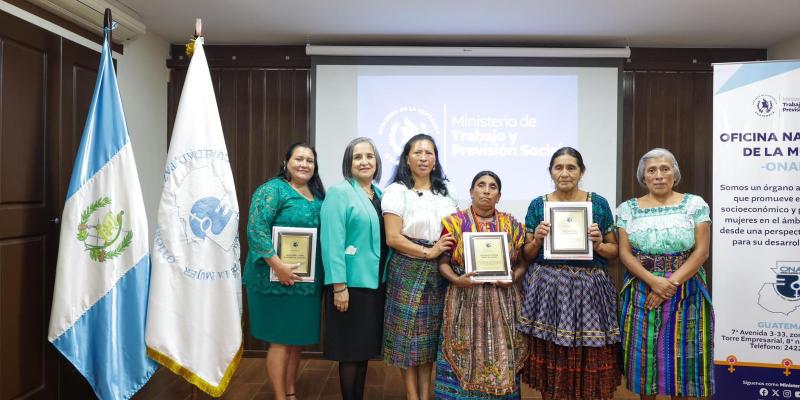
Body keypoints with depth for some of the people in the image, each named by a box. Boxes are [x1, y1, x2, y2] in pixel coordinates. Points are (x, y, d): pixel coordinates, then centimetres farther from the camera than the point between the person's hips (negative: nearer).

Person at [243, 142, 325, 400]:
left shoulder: (317, 194, 11)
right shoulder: (273, 189, -10)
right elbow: (256, 229, -20)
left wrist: (324, 271, 7)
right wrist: (278, 266, -25)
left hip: (307, 280, 7)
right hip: (278, 278, -7)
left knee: (297, 339, 17)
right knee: (280, 340, 2)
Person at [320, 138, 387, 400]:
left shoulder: (380, 195, 12)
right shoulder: (339, 193, -9)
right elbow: (332, 242, -16)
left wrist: (385, 279, 13)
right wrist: (339, 286, -21)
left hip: (376, 282, 7)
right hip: (352, 283, -7)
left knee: (365, 346, 16)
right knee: (350, 349, 4)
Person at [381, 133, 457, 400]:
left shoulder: (445, 193, 13)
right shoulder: (397, 191, -4)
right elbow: (393, 238, -11)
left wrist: (449, 250, -3)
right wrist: (428, 252, -14)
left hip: (438, 273, 5)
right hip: (408, 271, -4)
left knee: (431, 333, 10)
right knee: (409, 333, 3)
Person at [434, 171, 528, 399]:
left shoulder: (511, 224, 7)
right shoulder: (455, 222, 1)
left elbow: (522, 261, 10)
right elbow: (442, 261, 0)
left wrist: (513, 277, -9)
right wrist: (456, 280, -17)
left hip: (502, 302, 2)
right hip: (466, 300, -2)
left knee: (502, 357, 8)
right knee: (464, 357, 2)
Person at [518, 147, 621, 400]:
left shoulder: (599, 204, 4)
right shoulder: (538, 205, 4)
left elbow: (615, 251, 10)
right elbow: (528, 255, 8)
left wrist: (598, 244, -10)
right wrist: (537, 240, -11)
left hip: (589, 289, 1)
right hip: (547, 289, 0)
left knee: (589, 362, 5)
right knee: (550, 359, 5)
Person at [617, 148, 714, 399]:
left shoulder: (695, 204, 1)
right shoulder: (628, 209, 2)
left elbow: (701, 250, -5)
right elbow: (624, 253, -2)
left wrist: (672, 282, -15)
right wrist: (653, 280, -16)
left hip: (685, 292, 0)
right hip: (641, 291, 1)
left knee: (681, 354, 5)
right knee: (645, 353, 6)